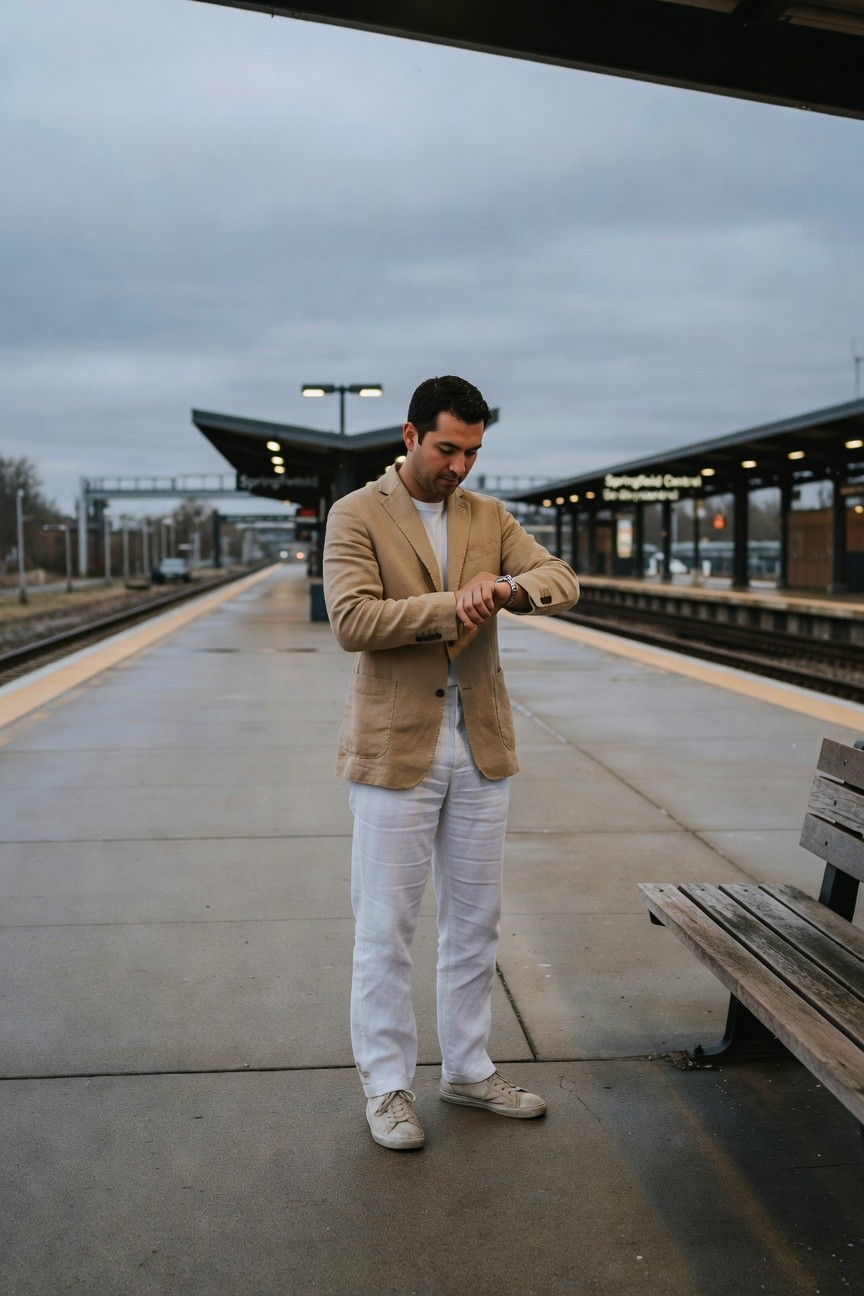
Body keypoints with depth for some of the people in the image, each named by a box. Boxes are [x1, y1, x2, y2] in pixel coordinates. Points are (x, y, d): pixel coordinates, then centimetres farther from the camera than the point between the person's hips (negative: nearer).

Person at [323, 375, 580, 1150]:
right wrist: (451, 606, -21)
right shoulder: (357, 516, -5)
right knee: (386, 928, 5)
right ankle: (387, 1086, 20)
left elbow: (563, 583, -3)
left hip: (480, 749, 5)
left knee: (475, 922, 15)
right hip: (396, 752, -5)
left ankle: (469, 1069, 31)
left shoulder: (489, 517, 9)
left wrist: (507, 587, -24)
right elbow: (351, 620, -18)